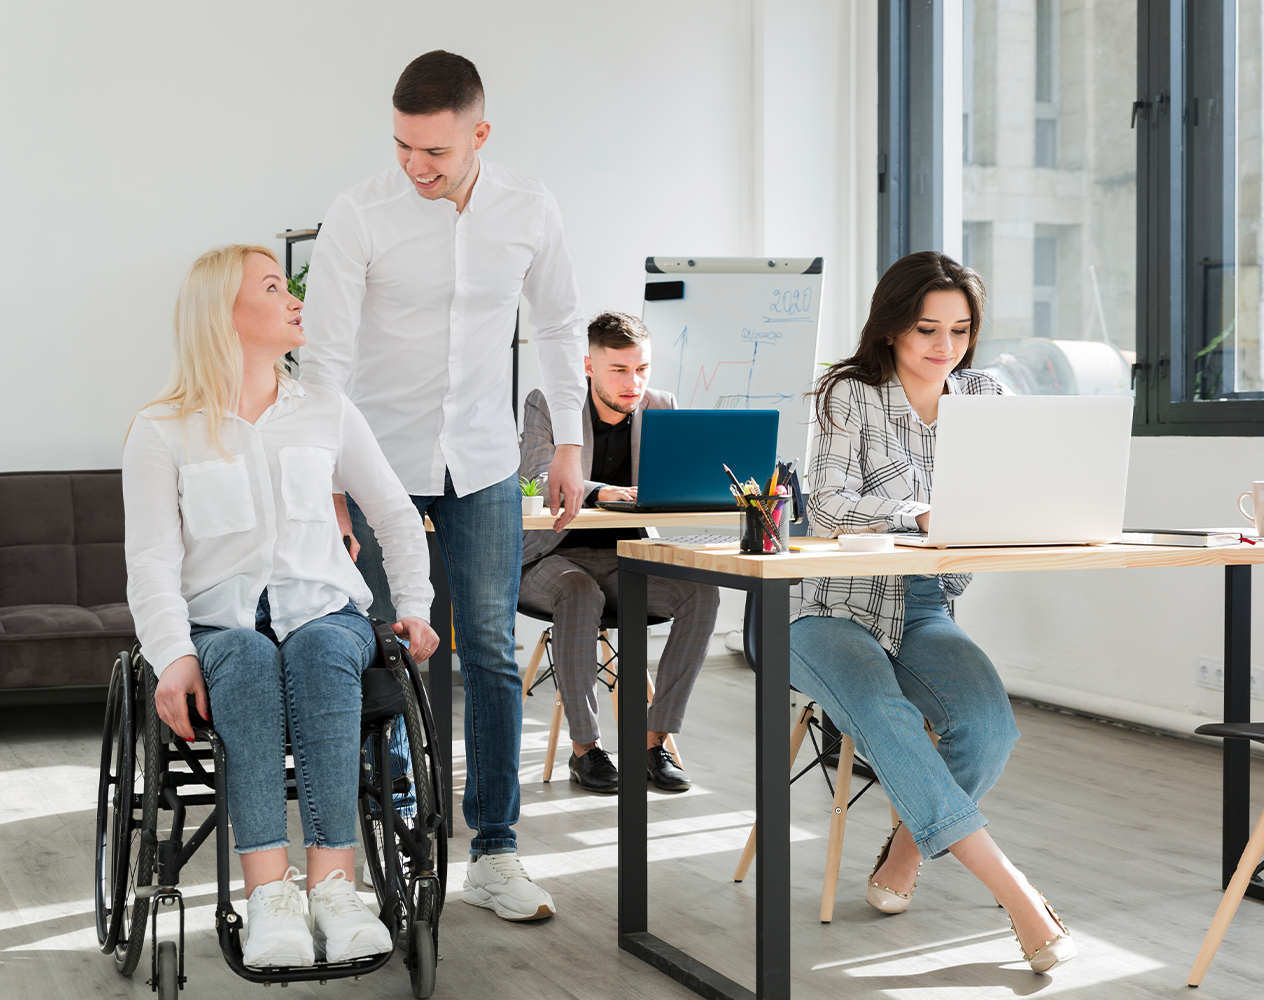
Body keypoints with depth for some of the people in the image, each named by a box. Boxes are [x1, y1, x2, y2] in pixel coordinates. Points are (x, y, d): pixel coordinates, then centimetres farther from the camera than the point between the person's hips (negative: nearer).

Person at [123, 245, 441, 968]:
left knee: (320, 647, -35)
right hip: (221, 622, -1)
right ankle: (269, 896, -46)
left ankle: (333, 884, -45)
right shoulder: (162, 431, 5)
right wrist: (174, 656, -20)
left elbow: (396, 513, 22)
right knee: (246, 656, -37)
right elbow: (152, 562, -4)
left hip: (324, 609, 2)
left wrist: (416, 607, 8)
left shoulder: (327, 411, 14)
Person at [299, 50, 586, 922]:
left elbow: (560, 323, 12)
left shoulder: (529, 209, -2)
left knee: (493, 653, 1)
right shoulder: (360, 216, -12)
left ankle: (495, 854, 8)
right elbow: (322, 355, -12)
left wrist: (570, 441, 10)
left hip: (484, 465, 2)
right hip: (382, 462, -2)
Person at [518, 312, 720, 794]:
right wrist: (599, 492, -41)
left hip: (625, 556, 4)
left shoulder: (661, 409, 4)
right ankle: (584, 745, -25)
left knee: (702, 592, -22)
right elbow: (540, 478, -23)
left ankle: (653, 739, -17)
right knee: (581, 595, -37)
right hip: (551, 557, -4)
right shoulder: (546, 405, -7)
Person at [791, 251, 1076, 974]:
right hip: (838, 609, -4)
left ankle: (907, 850, 1)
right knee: (883, 713, -34)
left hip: (926, 611, 4)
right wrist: (926, 515, -22)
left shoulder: (985, 397, 10)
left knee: (989, 723, -26)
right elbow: (831, 507, -13)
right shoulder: (852, 395, -3)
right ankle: (1011, 889, -34)